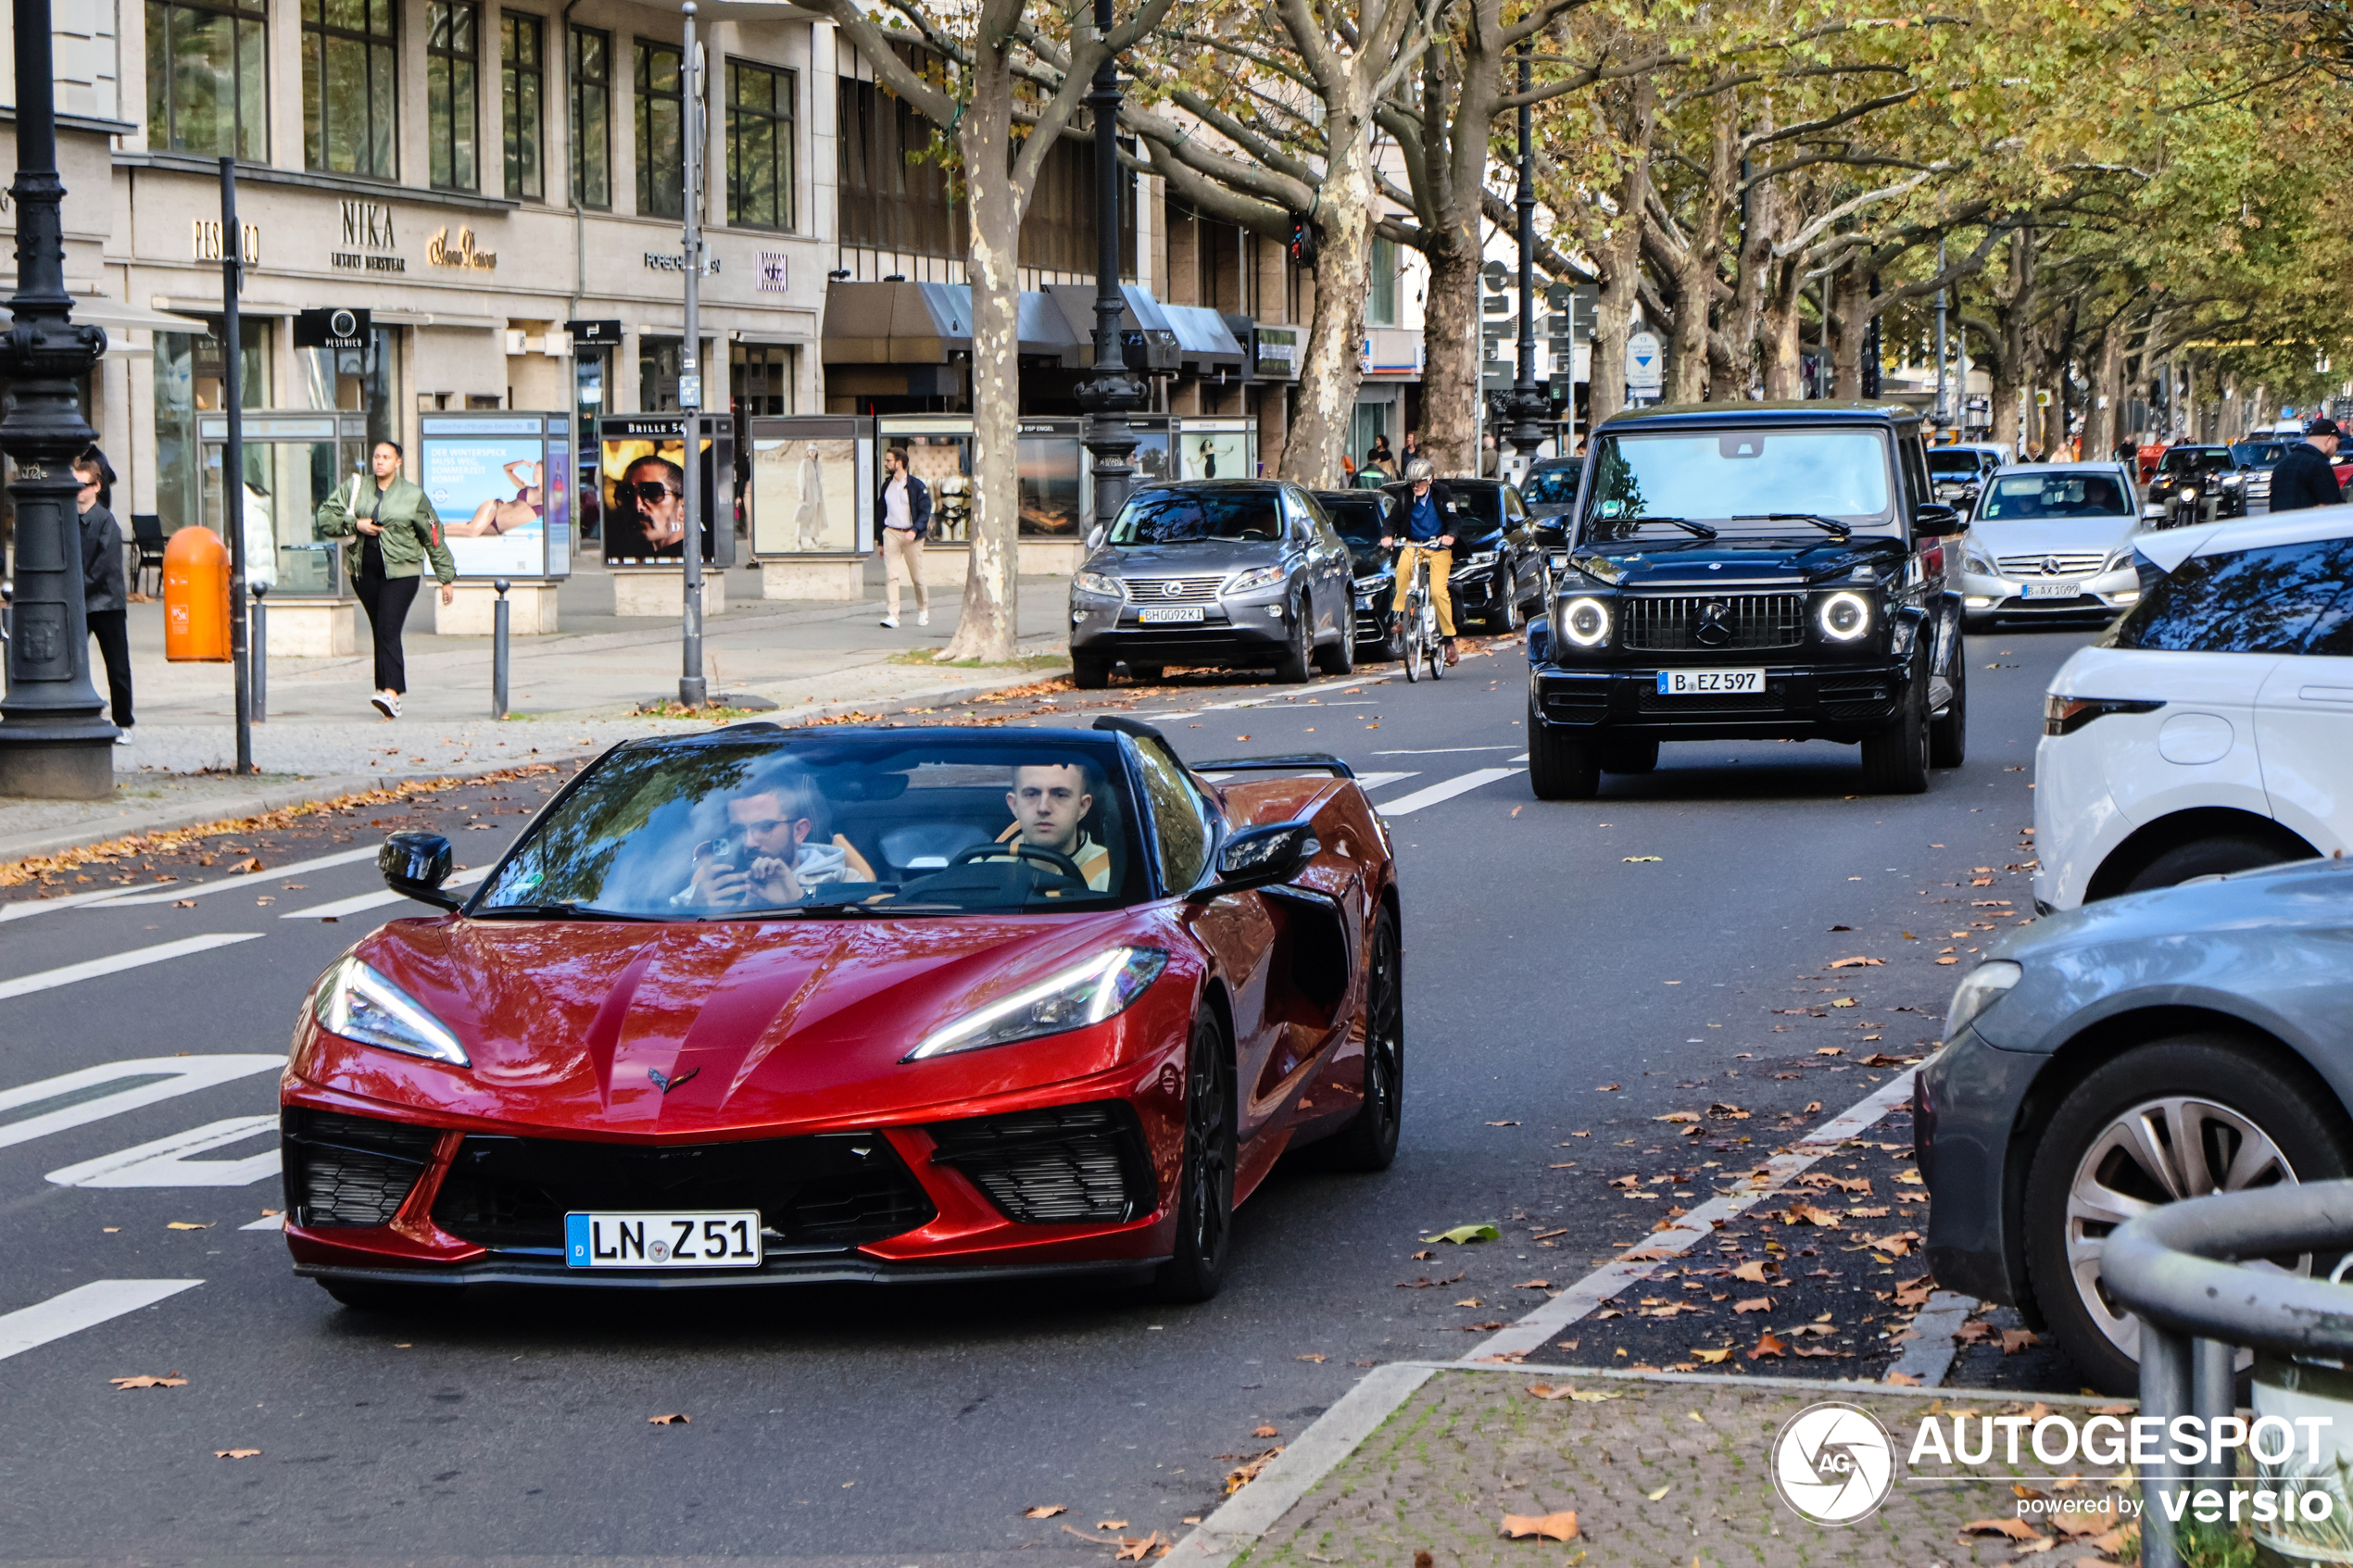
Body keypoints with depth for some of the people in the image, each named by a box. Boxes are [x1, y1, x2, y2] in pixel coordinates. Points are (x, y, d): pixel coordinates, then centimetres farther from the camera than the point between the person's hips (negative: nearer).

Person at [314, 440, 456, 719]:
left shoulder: (414, 496, 4)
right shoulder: (354, 488, 9)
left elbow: (434, 539, 7)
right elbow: (325, 518, 6)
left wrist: (447, 578, 8)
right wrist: (355, 525, -9)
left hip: (400, 570, -4)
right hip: (364, 569, 4)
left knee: (388, 631, -17)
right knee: (379, 631, 6)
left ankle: (391, 693, -26)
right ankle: (388, 689, 12)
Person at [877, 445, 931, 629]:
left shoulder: (916, 485, -5)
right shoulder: (887, 485, 11)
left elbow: (925, 512, -7)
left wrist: (915, 531, -23)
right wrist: (881, 542, 16)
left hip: (910, 535, -3)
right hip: (891, 533, 3)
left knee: (917, 577, 5)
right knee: (891, 575, -11)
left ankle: (923, 611, 26)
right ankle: (893, 615, -15)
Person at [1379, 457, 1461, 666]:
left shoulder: (1442, 494, -5)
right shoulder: (1404, 496, 0)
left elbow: (1453, 519, -9)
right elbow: (1393, 519, -1)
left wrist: (1450, 535, -31)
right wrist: (1388, 535, -23)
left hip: (1438, 547, -2)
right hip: (1413, 544, 2)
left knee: (1438, 591, -16)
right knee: (1403, 566, -34)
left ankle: (1449, 640, -5)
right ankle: (1401, 614, -23)